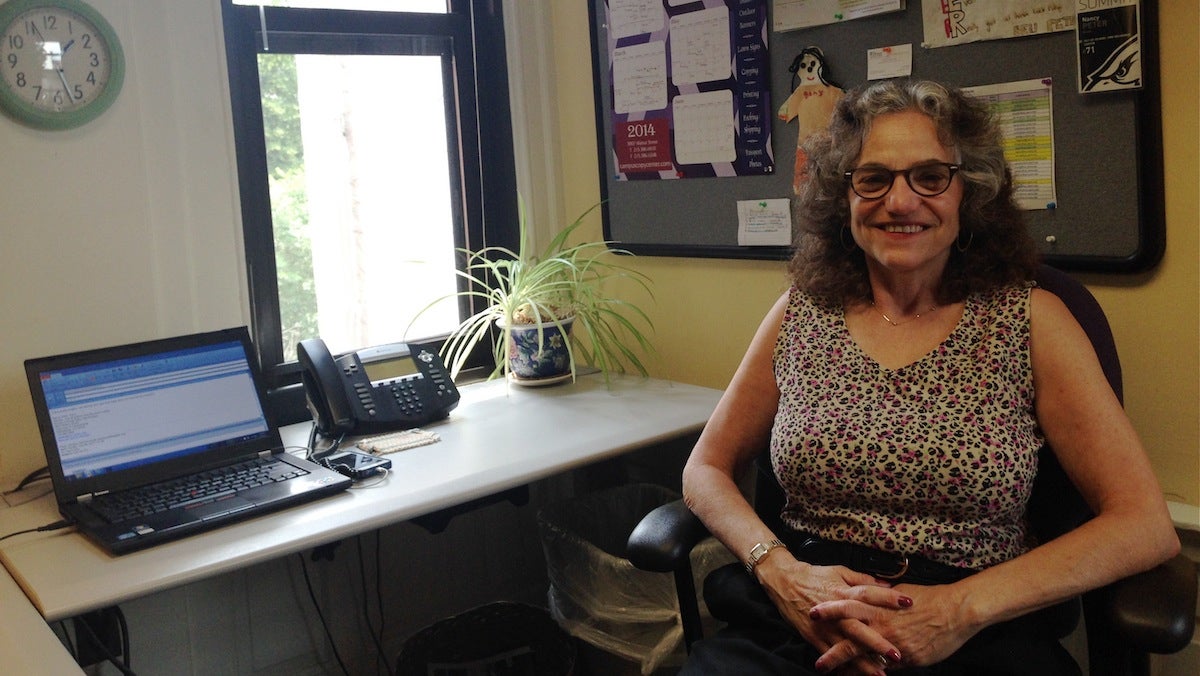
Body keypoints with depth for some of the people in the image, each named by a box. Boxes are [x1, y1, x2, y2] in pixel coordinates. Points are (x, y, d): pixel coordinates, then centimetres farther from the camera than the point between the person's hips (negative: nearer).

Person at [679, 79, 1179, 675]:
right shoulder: (799, 317, 9)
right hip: (798, 624, 1)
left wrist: (962, 608, -12)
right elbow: (707, 469, 13)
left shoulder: (1030, 320, 3)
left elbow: (1146, 526, -1)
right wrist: (780, 571, -7)